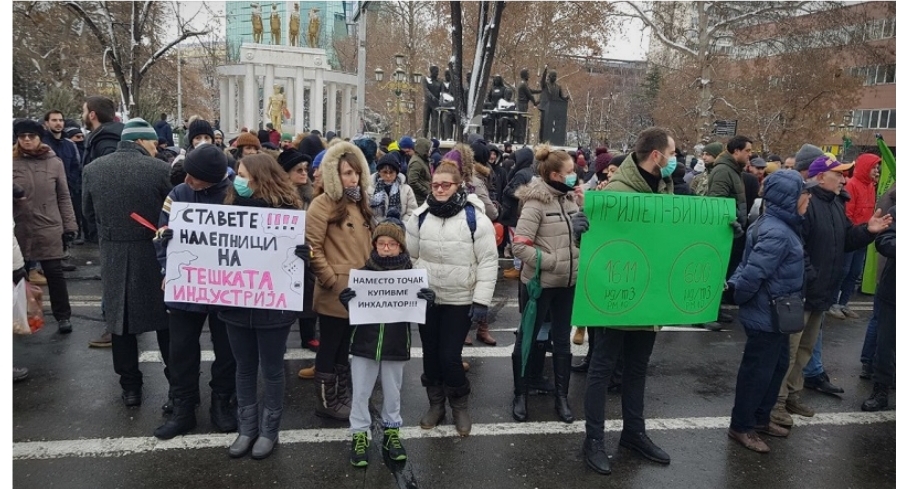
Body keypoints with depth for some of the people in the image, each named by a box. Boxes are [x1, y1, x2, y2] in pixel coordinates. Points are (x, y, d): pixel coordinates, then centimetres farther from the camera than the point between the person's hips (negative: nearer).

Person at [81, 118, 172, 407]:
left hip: (113, 254, 2)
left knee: (119, 317, 12)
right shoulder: (159, 169, -12)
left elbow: (89, 213, 10)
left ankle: (130, 386, 18)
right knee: (163, 317, 11)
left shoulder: (93, 169, -1)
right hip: (153, 252, -2)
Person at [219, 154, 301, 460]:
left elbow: (301, 253, -12)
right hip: (236, 302, 5)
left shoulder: (285, 210, -11)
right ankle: (246, 428, 32)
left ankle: (269, 430, 27)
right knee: (244, 368, 16)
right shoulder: (233, 206, 4)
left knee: (271, 370, 11)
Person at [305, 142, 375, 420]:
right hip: (335, 294, -7)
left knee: (345, 347, 19)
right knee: (330, 347, 7)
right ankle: (325, 401, 22)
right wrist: (333, 281, -16)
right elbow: (312, 249, -17)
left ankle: (343, 396, 32)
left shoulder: (359, 203, 13)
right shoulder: (323, 204, -12)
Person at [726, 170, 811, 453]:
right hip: (767, 316, -10)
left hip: (776, 314, 10)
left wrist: (735, 283, 0)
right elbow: (753, 273, -29)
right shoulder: (777, 233, -25)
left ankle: (760, 419, 37)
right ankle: (741, 427, 20)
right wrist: (739, 297, -14)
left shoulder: (779, 226, 8)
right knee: (757, 371, 4)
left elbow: (751, 268, 10)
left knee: (778, 365, 21)